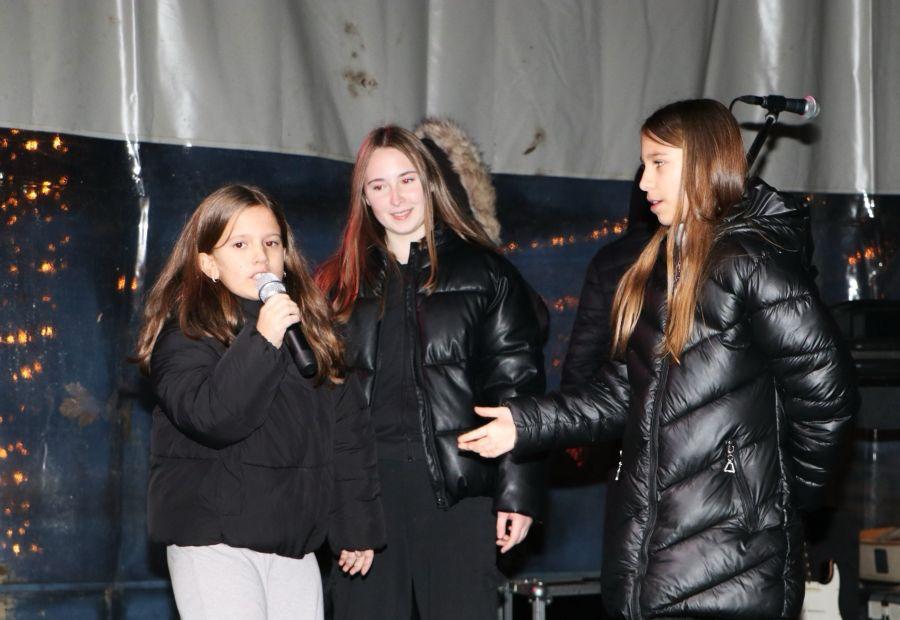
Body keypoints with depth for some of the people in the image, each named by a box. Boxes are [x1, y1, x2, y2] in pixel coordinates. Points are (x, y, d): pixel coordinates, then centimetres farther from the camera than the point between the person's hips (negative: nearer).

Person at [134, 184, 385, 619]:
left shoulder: (309, 324, 11)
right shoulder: (188, 329, -5)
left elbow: (348, 429, 14)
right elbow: (209, 417, -21)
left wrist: (357, 525, 13)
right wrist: (262, 340, -28)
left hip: (296, 541, 5)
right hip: (215, 540, -5)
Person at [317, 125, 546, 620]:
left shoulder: (485, 272, 7)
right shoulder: (341, 282, 15)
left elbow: (517, 389, 1)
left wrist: (516, 494, -7)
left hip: (456, 488, -3)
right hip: (365, 483, 3)